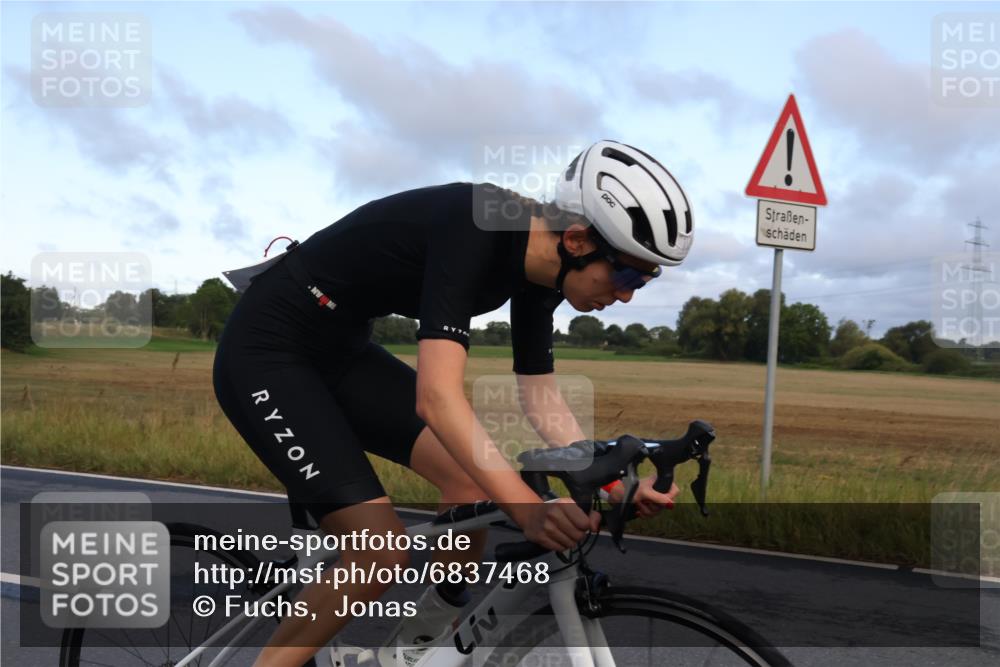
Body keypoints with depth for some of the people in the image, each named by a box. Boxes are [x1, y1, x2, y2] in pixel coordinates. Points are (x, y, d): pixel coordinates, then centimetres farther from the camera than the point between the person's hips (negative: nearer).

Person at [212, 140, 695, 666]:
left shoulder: (540, 271, -3)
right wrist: (527, 508, -45)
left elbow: (542, 401, 3)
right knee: (382, 554, -16)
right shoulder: (475, 228, -29)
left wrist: (616, 486, -9)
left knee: (474, 482, -2)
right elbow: (437, 396, -38)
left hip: (342, 349, 9)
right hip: (265, 351, -8)